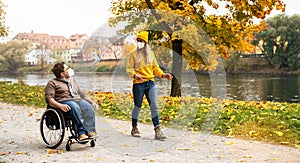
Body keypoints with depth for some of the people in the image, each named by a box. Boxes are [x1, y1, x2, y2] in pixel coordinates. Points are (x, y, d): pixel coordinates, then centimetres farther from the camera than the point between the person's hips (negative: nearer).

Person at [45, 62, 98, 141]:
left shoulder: (72, 80, 29)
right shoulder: (52, 83, 8)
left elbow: (81, 94, 30)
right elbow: (48, 98, -5)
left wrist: (92, 102, 13)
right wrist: (60, 105, -24)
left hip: (78, 100, 5)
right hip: (65, 102, -5)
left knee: (89, 108, -28)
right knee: (75, 108, -38)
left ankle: (90, 131, -36)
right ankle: (81, 132, -40)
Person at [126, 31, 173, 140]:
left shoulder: (150, 53, 13)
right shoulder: (133, 54, 1)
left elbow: (155, 68, 18)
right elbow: (129, 68, -5)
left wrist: (162, 75, 2)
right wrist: (134, 75, -25)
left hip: (150, 83, 3)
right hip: (138, 84, -3)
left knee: (154, 106, -5)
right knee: (137, 106, 7)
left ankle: (157, 130, -4)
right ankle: (134, 128, 25)